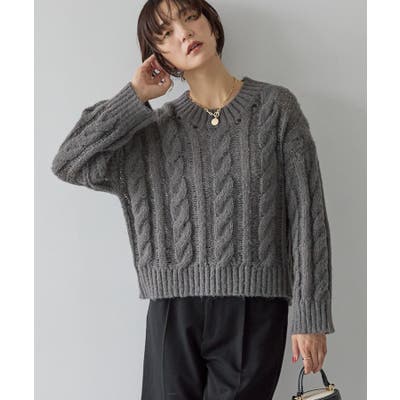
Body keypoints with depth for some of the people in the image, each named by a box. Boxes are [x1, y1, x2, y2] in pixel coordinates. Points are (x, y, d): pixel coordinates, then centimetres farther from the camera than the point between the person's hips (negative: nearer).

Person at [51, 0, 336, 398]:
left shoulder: (275, 107, 1)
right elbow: (69, 164, -5)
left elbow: (307, 215, -2)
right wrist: (135, 96, -4)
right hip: (174, 310, 2)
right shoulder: (156, 128, 6)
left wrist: (310, 315, -5)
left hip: (254, 310, -2)